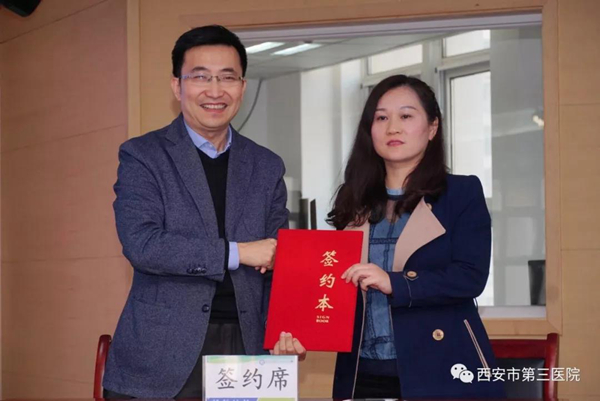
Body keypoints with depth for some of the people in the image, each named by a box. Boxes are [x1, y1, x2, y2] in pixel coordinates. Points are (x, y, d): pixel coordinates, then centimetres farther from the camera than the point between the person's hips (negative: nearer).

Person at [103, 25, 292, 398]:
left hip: (244, 350, 3)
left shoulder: (267, 166, 11)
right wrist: (237, 252, -14)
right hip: (160, 358, -3)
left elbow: (277, 263, 11)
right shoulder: (142, 155, -1)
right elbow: (140, 244, -14)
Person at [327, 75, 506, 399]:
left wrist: (394, 283, -22)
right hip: (363, 375, 4)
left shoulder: (463, 192, 0)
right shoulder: (355, 201, 12)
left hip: (439, 372, -4)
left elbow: (471, 277, -11)